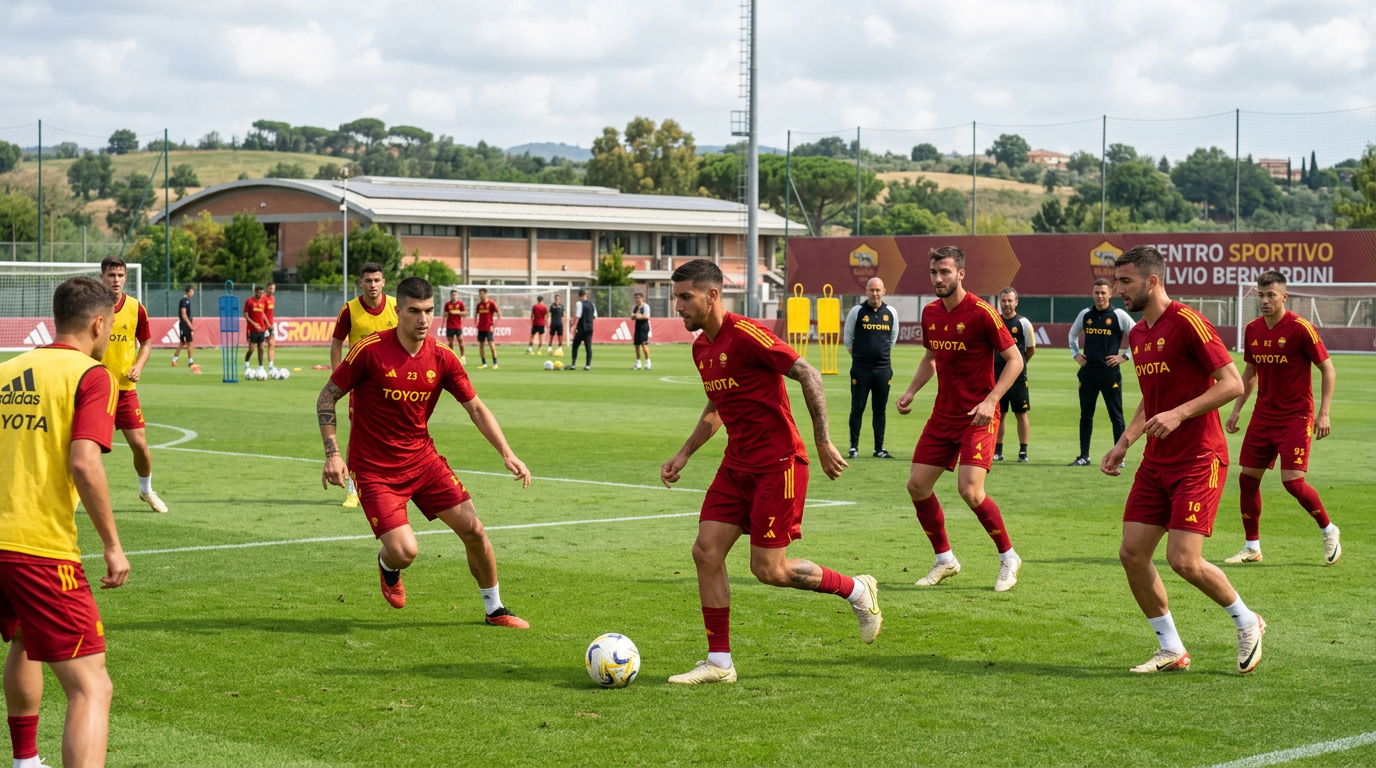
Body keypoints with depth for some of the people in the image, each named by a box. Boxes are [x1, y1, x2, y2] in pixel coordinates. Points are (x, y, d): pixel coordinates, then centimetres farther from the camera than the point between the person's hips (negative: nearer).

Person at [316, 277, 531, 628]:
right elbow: (326, 398, -6)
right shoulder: (370, 350, -16)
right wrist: (333, 454, -14)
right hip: (375, 469, -4)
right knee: (404, 551, -17)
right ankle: (387, 566, 23)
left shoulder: (442, 358, -5)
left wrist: (507, 454, -7)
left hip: (423, 459, 4)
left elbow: (476, 408, 4)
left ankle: (495, 609, 20)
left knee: (473, 529, -2)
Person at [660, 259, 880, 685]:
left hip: (778, 464, -8)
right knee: (706, 552, -1)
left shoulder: (745, 334, -18)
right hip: (737, 464, 8)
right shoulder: (701, 348, 10)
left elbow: (808, 375, -18)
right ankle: (719, 662, 7)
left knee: (768, 568, -6)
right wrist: (684, 454, 20)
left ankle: (857, 591, 17)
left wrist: (823, 443, -18)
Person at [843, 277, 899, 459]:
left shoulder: (891, 313, 4)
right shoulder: (857, 311, -3)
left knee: (880, 409, 6)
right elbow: (847, 337, 9)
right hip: (860, 368, -2)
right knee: (857, 408, 0)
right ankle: (854, 447, 8)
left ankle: (879, 448, 12)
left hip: (883, 368, 2)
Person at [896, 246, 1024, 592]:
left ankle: (1008, 557, 4)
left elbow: (1015, 360, -13)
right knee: (917, 485, 3)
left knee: (970, 490, -18)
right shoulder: (930, 313, 6)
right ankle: (945, 560, 20)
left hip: (977, 417, -7)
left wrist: (990, 401, -23)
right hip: (943, 415, 7)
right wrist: (910, 392, 9)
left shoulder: (981, 313, -15)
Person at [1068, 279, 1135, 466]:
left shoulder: (1119, 315, -4)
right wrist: (1075, 354, 12)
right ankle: (1084, 456, 13)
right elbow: (1073, 334, 26)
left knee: (1116, 415, 0)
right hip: (1087, 372, 4)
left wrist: (1125, 356, -6)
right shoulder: (1085, 315, 9)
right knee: (1086, 415, 7)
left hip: (1110, 372, -4)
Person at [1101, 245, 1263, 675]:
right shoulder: (1137, 335, 13)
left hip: (1199, 460, -8)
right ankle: (1171, 650, 14)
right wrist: (1123, 443, 13)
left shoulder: (1187, 323, -13)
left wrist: (1180, 414, -24)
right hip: (1156, 463, 8)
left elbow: (1232, 384, -16)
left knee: (1183, 560, -14)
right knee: (1132, 554, 0)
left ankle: (1247, 623, 12)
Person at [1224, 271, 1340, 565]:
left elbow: (1328, 369, -9)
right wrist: (1236, 410, 14)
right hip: (1264, 414, 6)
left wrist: (1323, 413, -15)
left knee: (1293, 480, -14)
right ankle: (1252, 547, 15)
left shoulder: (1300, 328, -13)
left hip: (1296, 417, -6)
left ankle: (1329, 531, 11)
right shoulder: (1252, 330, 5)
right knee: (1247, 477, 3)